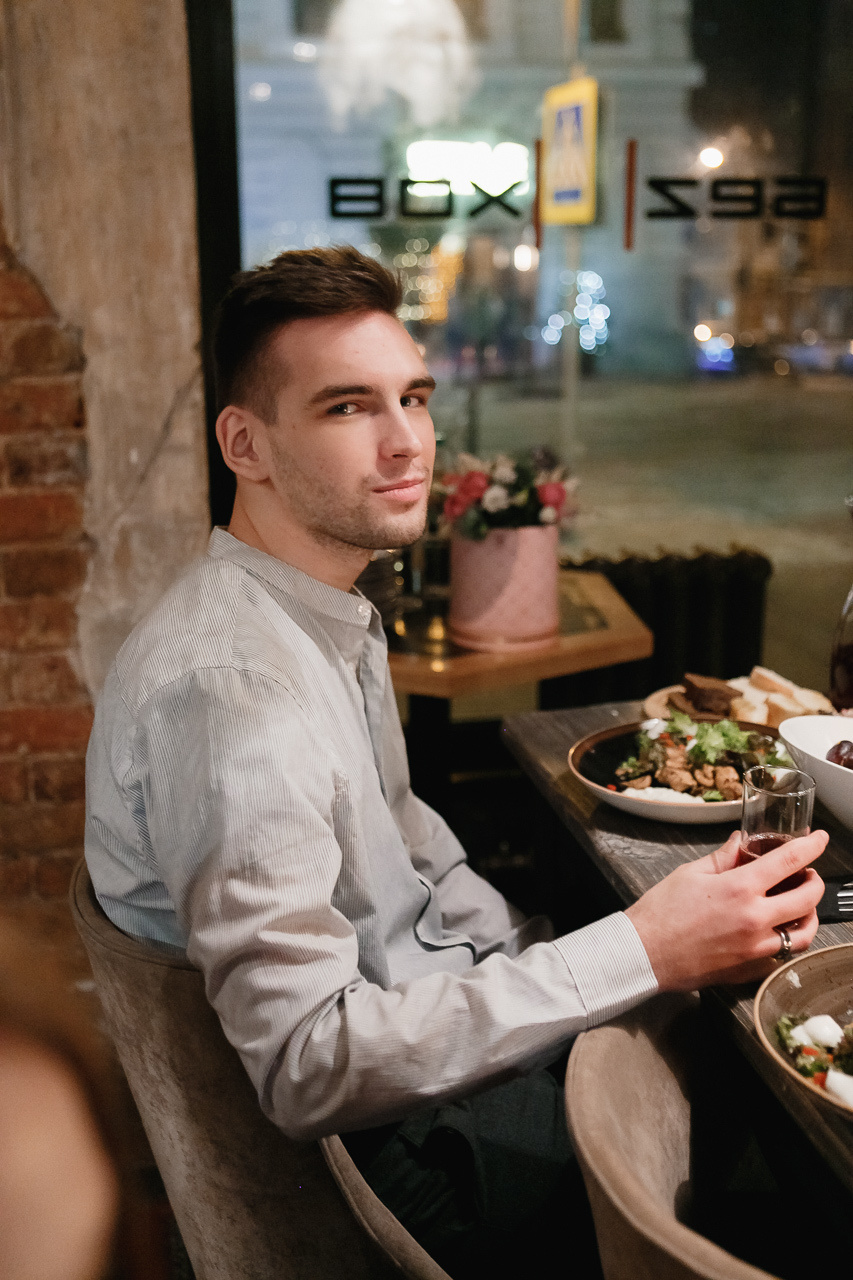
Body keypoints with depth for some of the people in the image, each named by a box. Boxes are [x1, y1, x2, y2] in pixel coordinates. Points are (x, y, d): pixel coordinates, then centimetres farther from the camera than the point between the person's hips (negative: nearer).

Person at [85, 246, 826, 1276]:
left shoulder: (335, 609, 3)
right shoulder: (225, 686, -30)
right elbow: (306, 1066, -31)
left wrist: (519, 952, -1)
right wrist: (640, 953, -31)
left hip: (426, 997, 8)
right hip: (380, 1133, -8)